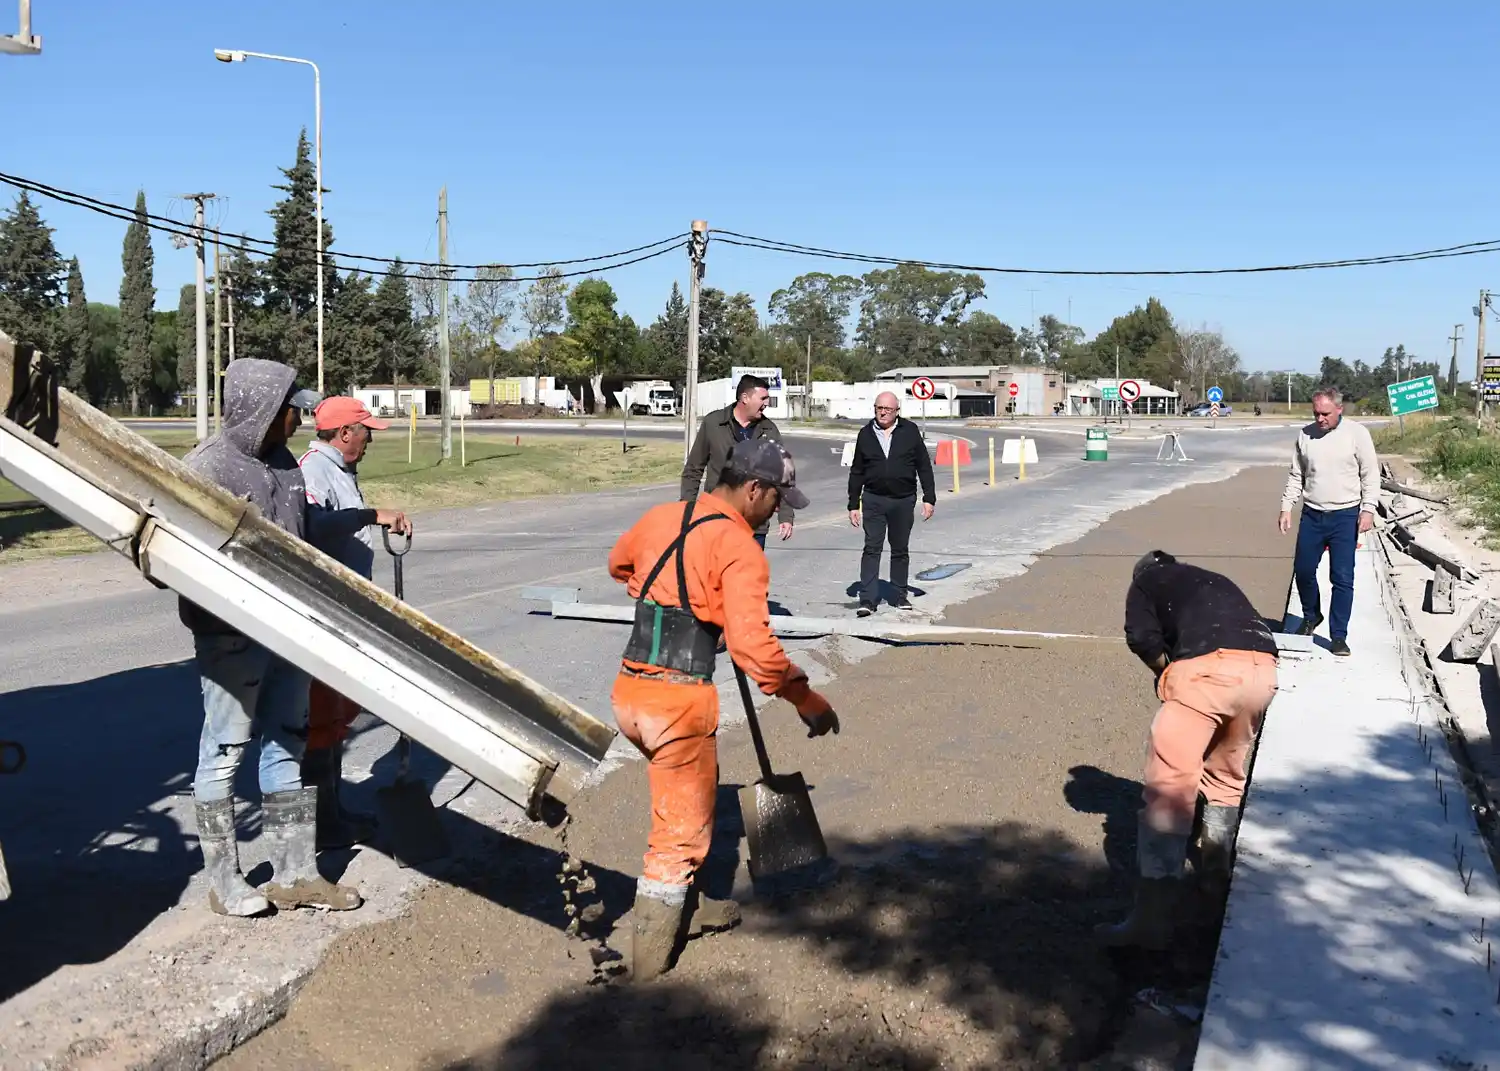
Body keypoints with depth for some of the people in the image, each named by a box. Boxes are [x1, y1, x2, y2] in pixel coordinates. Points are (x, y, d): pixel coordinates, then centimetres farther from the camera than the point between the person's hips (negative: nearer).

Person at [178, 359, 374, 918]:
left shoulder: (284, 463, 9)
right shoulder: (208, 465, -14)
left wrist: (368, 516, 29)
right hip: (230, 636, -8)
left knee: (288, 746, 13)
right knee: (224, 754, 4)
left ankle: (294, 874, 24)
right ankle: (224, 882, 18)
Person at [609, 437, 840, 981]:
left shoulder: (659, 517, 9)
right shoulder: (738, 547, -12)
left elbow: (619, 563, 31)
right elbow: (752, 645, -22)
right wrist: (803, 696, -11)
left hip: (629, 690, 7)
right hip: (680, 702, -7)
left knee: (689, 799, 28)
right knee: (681, 832, 8)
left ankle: (687, 907, 43)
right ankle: (648, 966, 18)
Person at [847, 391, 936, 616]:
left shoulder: (909, 431, 1)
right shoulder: (865, 434, 4)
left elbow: (924, 466, 3)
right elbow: (856, 472, 8)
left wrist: (929, 498, -2)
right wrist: (853, 505, 5)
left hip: (904, 500, 0)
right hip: (873, 500, 0)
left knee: (901, 550, 10)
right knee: (872, 548, -5)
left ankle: (899, 596, 22)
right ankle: (867, 599, -6)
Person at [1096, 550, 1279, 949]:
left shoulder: (1145, 581, 25)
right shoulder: (1217, 582, 40)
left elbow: (1142, 636, 6)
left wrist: (1166, 673, 21)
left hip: (1207, 668, -6)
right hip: (1262, 669, 6)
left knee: (1168, 786, -6)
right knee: (1227, 773, 29)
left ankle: (1152, 917, -11)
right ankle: (1216, 866, 43)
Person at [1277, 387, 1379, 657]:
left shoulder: (1357, 433, -6)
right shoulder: (1306, 435, 4)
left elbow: (1371, 475, -4)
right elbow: (1296, 476, 12)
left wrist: (1368, 509, -12)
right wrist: (1286, 507, 6)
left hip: (1345, 516, -4)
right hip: (1312, 515, 4)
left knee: (1342, 578, -3)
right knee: (1303, 570, 10)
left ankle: (1339, 636, 4)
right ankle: (1311, 617, 35)